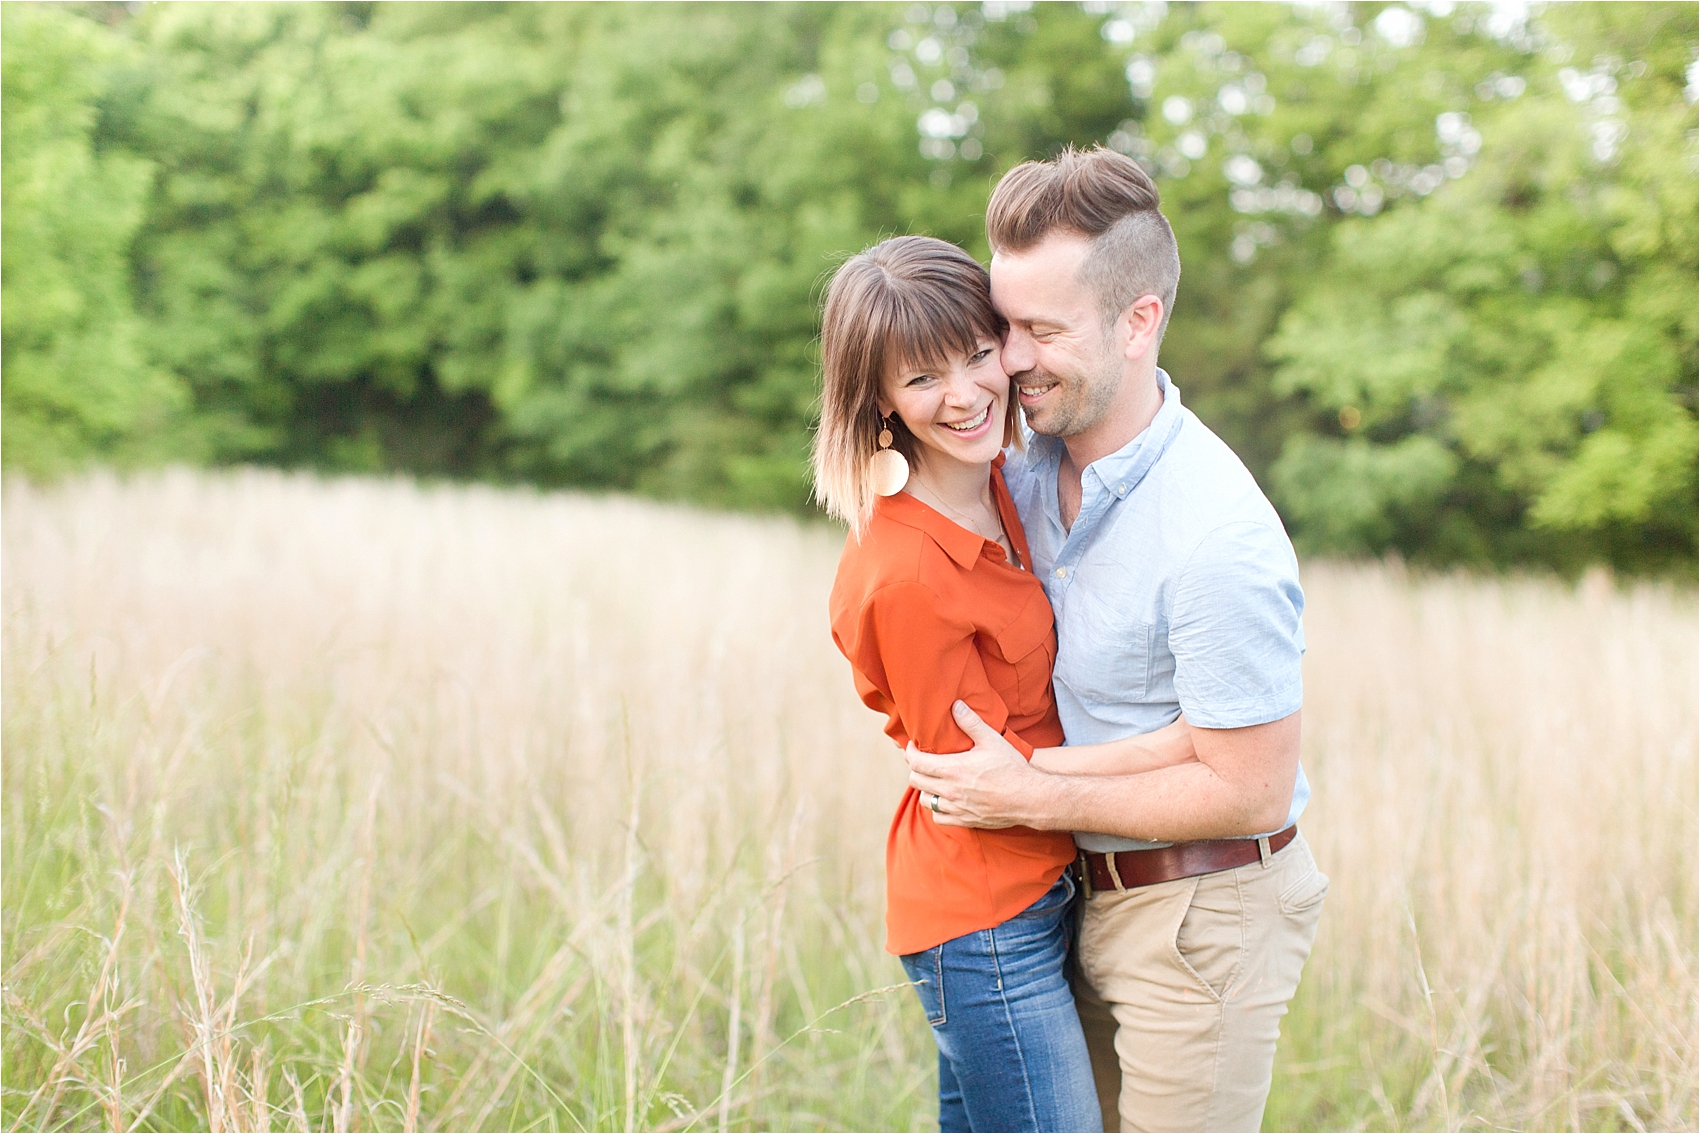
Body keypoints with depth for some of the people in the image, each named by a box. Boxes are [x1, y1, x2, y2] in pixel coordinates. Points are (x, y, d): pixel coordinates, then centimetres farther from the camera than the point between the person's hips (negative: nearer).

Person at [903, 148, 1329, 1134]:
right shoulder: (1032, 471, -2)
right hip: (1091, 896, 8)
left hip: (1204, 914, -8)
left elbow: (1249, 795, -23)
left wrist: (1033, 799, -20)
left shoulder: (1219, 542, -28)